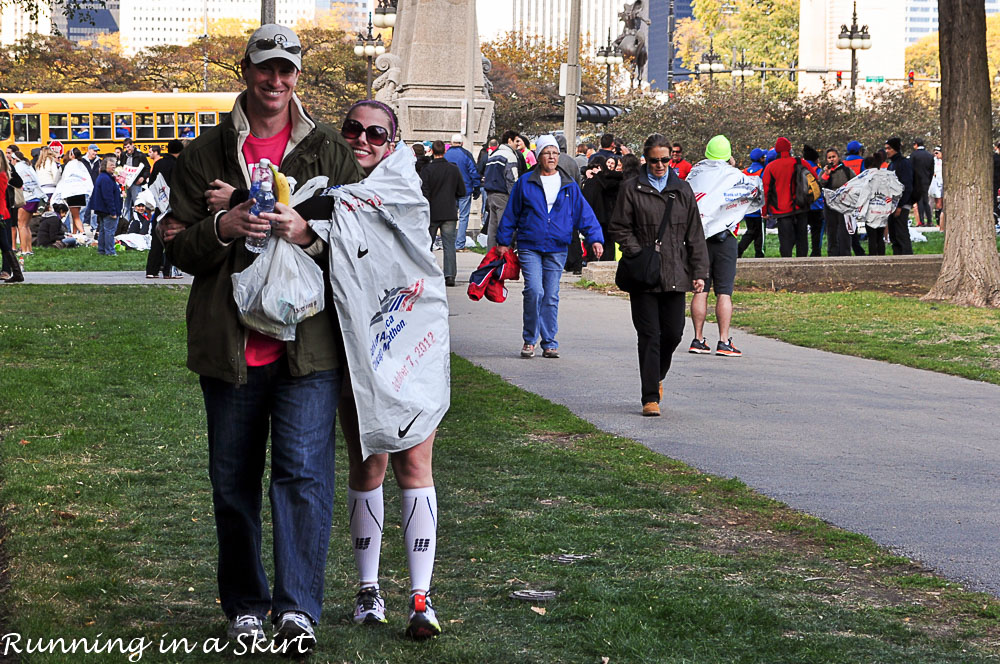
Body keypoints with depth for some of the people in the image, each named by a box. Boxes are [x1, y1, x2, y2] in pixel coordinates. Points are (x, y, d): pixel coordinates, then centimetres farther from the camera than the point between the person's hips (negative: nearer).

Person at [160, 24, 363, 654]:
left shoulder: (329, 150, 8)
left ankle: (298, 609, -8)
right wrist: (220, 228, -15)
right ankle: (246, 606, 21)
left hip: (307, 341, -2)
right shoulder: (206, 153, 9)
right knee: (234, 481, 9)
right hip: (230, 343, 2)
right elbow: (178, 244, 6)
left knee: (304, 471, -10)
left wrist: (309, 234, -14)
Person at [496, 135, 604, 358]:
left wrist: (595, 239, -4)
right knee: (534, 290, -16)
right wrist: (503, 242, 10)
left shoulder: (569, 186, 7)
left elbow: (584, 214, 7)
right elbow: (511, 214, 9)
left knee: (551, 296, 5)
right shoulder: (525, 183, 3)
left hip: (557, 248, 2)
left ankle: (549, 343, 14)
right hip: (529, 246, -2)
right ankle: (529, 339, -1)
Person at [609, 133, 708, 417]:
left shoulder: (682, 190, 10)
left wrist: (699, 272, 5)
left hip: (675, 275, 3)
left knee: (673, 332, 4)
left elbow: (695, 234, 11)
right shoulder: (632, 189, 1)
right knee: (649, 336, -4)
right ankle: (650, 397, -2)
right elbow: (620, 229, 1)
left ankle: (656, 375, 32)